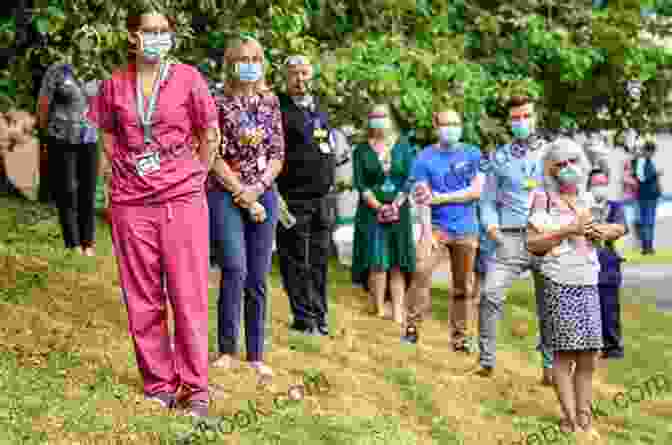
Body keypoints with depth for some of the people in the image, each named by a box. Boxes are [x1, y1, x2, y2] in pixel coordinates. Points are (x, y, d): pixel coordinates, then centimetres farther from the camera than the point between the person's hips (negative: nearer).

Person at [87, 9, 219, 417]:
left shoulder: (188, 78, -2)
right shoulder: (116, 84, 4)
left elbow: (210, 136, 6)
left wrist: (195, 179, 7)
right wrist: (124, 170, 9)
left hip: (182, 200, -2)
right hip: (130, 203, 2)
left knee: (189, 296, -2)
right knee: (143, 300, 6)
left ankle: (196, 387, 6)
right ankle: (159, 385, 16)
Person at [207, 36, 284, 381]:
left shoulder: (270, 102, 9)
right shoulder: (220, 103, -2)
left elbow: (278, 155, 7)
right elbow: (213, 156, -7)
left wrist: (258, 188, -8)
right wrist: (241, 193, -10)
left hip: (263, 195, 4)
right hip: (225, 194, -3)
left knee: (258, 279, 4)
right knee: (235, 270, -16)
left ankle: (256, 355, 9)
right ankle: (227, 349, -5)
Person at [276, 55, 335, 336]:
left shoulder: (319, 107, 17)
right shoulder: (279, 109, -7)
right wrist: (275, 193, -18)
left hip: (321, 197, 7)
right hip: (293, 197, -7)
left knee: (319, 261, 10)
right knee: (296, 262, -2)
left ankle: (319, 318, 17)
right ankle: (304, 319, 3)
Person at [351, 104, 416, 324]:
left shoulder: (403, 146, 8)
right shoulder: (362, 150, 5)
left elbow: (409, 179, 2)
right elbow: (360, 184, -1)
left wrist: (396, 204, -11)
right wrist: (379, 207, -12)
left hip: (399, 211, 1)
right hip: (371, 212, -1)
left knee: (398, 264, -1)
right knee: (377, 263, -7)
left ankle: (398, 313, -2)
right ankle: (379, 310, -3)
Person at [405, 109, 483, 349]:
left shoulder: (473, 154, 7)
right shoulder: (425, 158, 1)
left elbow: (476, 191, -2)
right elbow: (422, 198, -4)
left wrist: (441, 198, -8)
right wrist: (427, 231, -14)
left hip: (466, 230, 2)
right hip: (437, 227, -2)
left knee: (463, 287, 7)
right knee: (422, 272, -23)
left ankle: (459, 338, 16)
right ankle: (411, 326, -17)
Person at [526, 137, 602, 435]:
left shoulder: (586, 198, 13)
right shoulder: (544, 199, -4)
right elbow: (533, 244, -9)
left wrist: (596, 233, 6)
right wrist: (568, 230, -16)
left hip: (588, 282, 6)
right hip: (559, 284, -5)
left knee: (588, 355, 3)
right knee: (564, 352, -4)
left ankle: (584, 415, 10)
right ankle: (570, 416, 0)